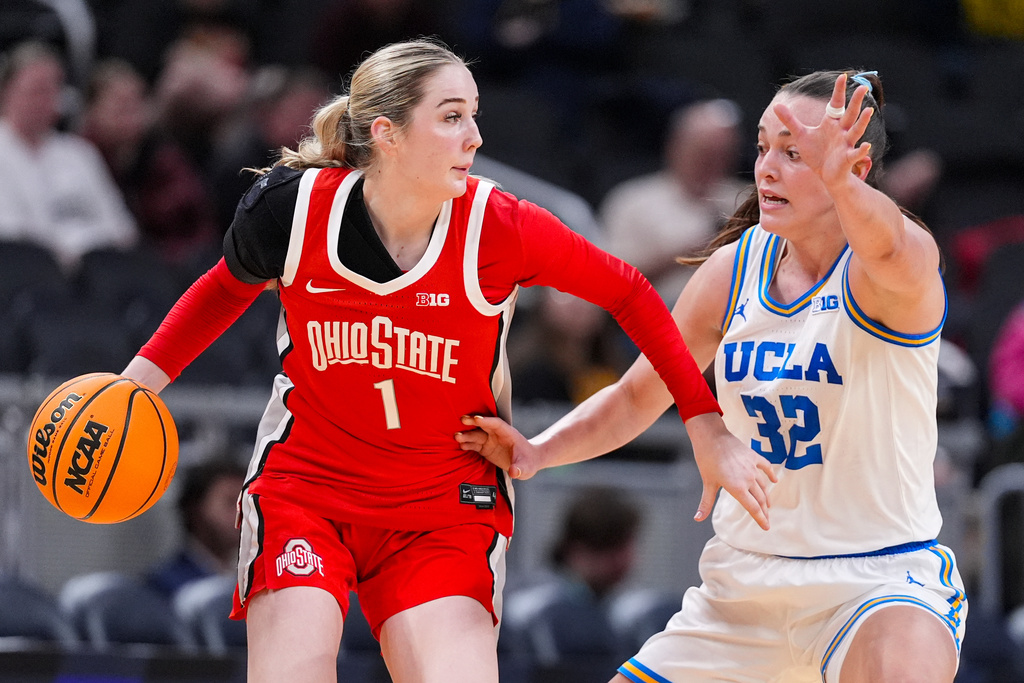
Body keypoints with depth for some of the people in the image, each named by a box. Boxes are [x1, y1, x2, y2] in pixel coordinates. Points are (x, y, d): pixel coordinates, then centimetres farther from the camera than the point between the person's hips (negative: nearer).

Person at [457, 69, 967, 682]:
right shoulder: (734, 269, 4)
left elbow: (891, 252, -41)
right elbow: (637, 397, 15)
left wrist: (838, 178, -62)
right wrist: (537, 452, -3)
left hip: (882, 579, -6)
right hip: (746, 579, 6)